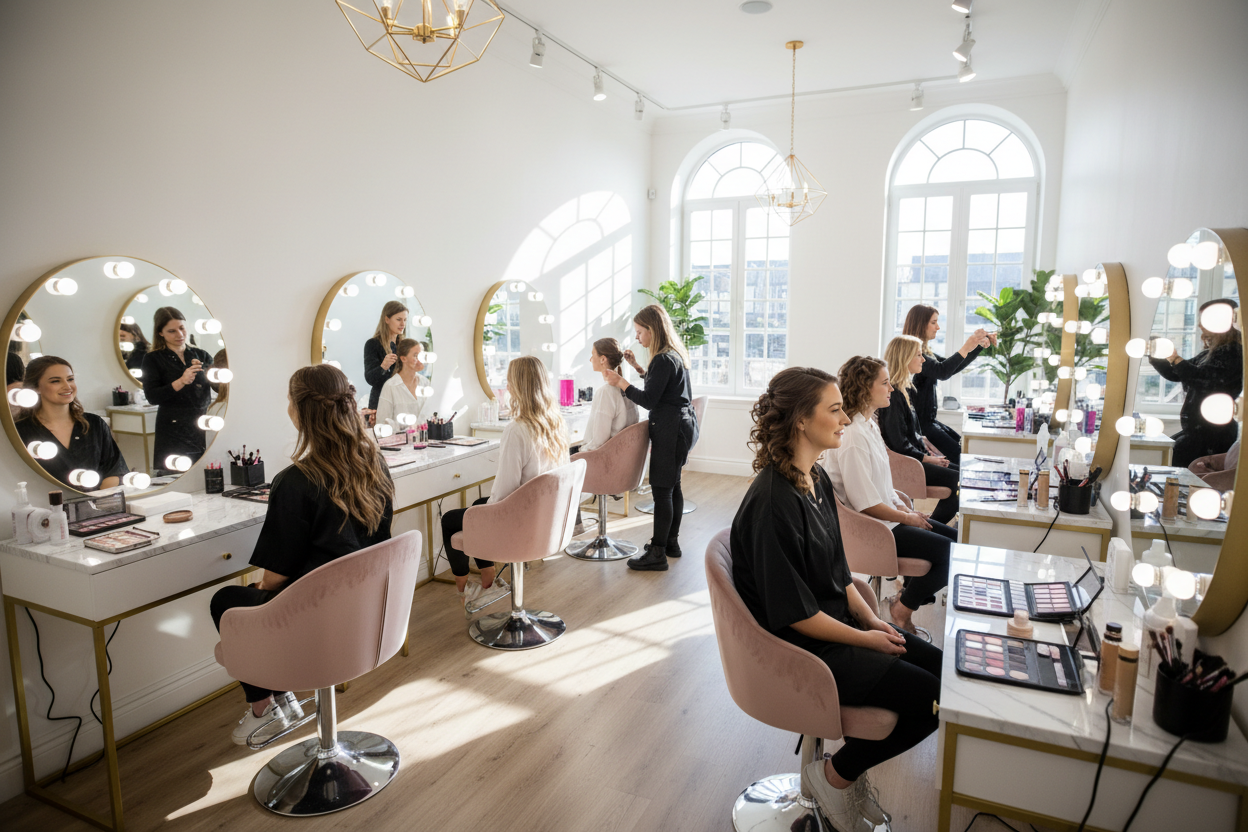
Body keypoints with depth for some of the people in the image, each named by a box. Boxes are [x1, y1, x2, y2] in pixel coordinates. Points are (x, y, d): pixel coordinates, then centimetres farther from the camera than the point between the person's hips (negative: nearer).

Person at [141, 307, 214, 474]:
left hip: (203, 432, 3)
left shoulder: (201, 355, 13)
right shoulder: (153, 359, 4)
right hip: (173, 434, -3)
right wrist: (181, 382, -21)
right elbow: (152, 397, -8)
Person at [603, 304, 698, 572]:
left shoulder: (663, 359, -18)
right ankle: (671, 542, 27)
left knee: (661, 488, -7)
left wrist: (620, 382, -12)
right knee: (672, 485, 17)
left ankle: (657, 554, -3)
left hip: (670, 428, -11)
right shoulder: (676, 354, 13)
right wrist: (637, 367, 19)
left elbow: (649, 400, -19)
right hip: (682, 425, 11)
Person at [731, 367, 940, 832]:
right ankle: (836, 776, 9)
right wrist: (864, 639, -13)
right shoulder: (772, 501, -26)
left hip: (837, 625, 9)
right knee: (929, 697, -12)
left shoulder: (817, 479, 4)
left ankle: (849, 765, 18)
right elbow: (792, 612, -23)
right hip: (799, 650, -9)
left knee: (943, 667, 5)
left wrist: (872, 620, 2)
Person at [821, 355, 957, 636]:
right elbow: (867, 505, -23)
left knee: (956, 538, 8)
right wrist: (906, 517, -10)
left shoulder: (869, 424, 8)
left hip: (890, 514, 10)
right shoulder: (852, 436, -25)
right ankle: (903, 608, 6)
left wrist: (903, 506, 3)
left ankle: (908, 598, 18)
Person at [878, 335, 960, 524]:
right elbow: (899, 443, -20)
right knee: (958, 480, -14)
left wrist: (928, 450, 6)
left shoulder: (906, 390, 13)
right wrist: (928, 458, -11)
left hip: (916, 456, 10)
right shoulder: (893, 395, -18)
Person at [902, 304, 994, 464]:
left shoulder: (925, 352, 16)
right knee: (957, 454, -14)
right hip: (919, 422, -10)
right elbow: (941, 372, -29)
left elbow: (952, 368, 18)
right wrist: (966, 347, -29)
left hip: (929, 419, 10)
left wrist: (981, 345, 10)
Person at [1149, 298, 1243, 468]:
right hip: (1196, 429, 10)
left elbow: (1202, 379, -27)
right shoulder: (1208, 354, 16)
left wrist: (1175, 358, -20)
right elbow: (1175, 375, 21)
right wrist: (1153, 356, 9)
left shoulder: (1232, 354, -12)